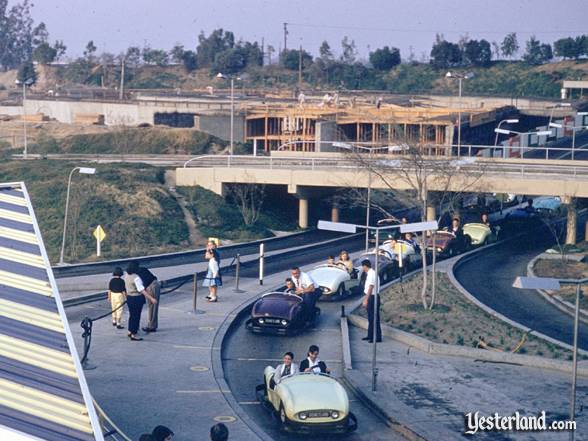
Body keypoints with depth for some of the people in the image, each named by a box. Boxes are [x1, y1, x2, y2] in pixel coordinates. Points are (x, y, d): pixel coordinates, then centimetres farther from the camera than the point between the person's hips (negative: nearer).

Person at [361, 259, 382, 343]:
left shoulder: (372, 274, -18)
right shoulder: (369, 273, 12)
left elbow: (370, 288, -22)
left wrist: (366, 300, -22)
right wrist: (366, 299, 20)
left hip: (373, 297, -10)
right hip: (370, 297, 10)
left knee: (375, 318, -7)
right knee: (370, 318, 16)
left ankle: (378, 337, -4)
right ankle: (370, 336, 25)